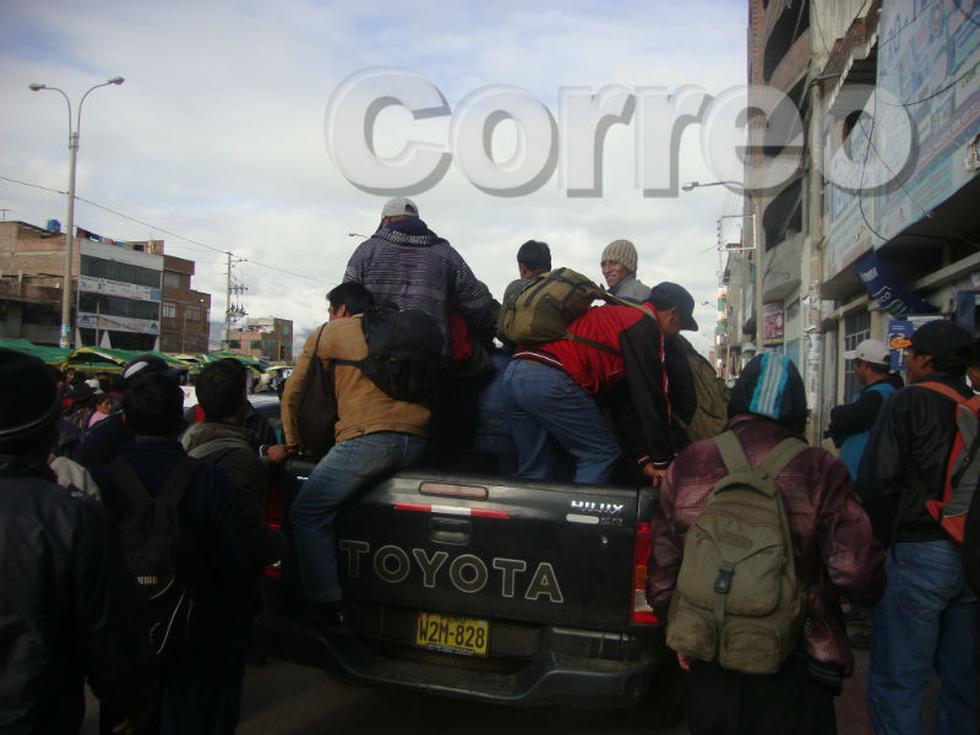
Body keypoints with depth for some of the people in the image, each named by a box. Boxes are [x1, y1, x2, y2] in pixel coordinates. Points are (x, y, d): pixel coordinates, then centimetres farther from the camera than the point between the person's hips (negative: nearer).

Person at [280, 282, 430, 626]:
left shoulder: (327, 333, 15)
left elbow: (293, 394, 19)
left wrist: (292, 445, 30)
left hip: (367, 436, -6)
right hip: (416, 441, 7)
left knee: (307, 514, 2)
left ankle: (328, 606, -4)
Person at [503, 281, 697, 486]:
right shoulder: (645, 325, 4)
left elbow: (623, 401, 29)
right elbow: (651, 399, 1)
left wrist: (644, 458, 26)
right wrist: (662, 460, 9)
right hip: (550, 379, -9)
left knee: (535, 471, 16)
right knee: (602, 453, 5)